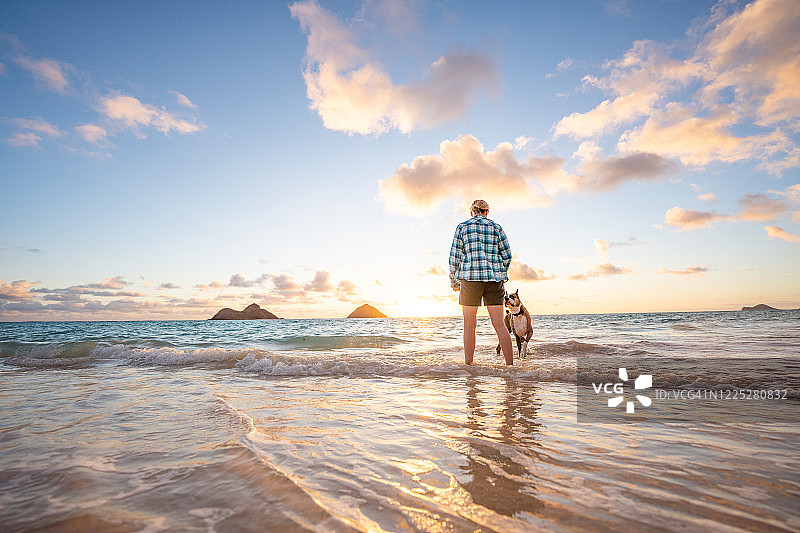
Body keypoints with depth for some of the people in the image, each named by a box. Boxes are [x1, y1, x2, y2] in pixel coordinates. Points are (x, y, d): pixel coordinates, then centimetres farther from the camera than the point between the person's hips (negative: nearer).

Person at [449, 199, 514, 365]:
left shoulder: (463, 227, 9)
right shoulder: (496, 227, 13)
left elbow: (455, 255, 4)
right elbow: (507, 255, 10)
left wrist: (453, 280, 12)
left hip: (470, 277, -2)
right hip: (494, 279, 2)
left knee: (469, 325, 4)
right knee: (499, 324, 1)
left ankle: (468, 365, 6)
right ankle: (510, 364, 0)